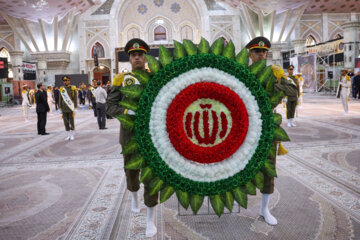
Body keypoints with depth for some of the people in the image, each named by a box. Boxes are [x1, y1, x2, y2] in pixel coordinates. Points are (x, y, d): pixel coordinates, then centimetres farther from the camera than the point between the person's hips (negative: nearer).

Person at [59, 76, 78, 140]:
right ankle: (68, 135, 15)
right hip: (64, 109, 3)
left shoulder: (73, 88, -2)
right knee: (66, 122, 6)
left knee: (71, 122, 0)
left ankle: (72, 135, 10)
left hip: (71, 108, -3)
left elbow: (75, 99, -4)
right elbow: (60, 99, 9)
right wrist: (60, 108, 5)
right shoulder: (62, 89, 7)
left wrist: (75, 108, -8)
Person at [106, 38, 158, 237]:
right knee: (131, 170, 17)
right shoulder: (121, 79, 1)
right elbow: (110, 107, -4)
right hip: (129, 133, 1)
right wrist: (128, 111, -21)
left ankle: (150, 218, 13)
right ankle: (134, 195, 51)